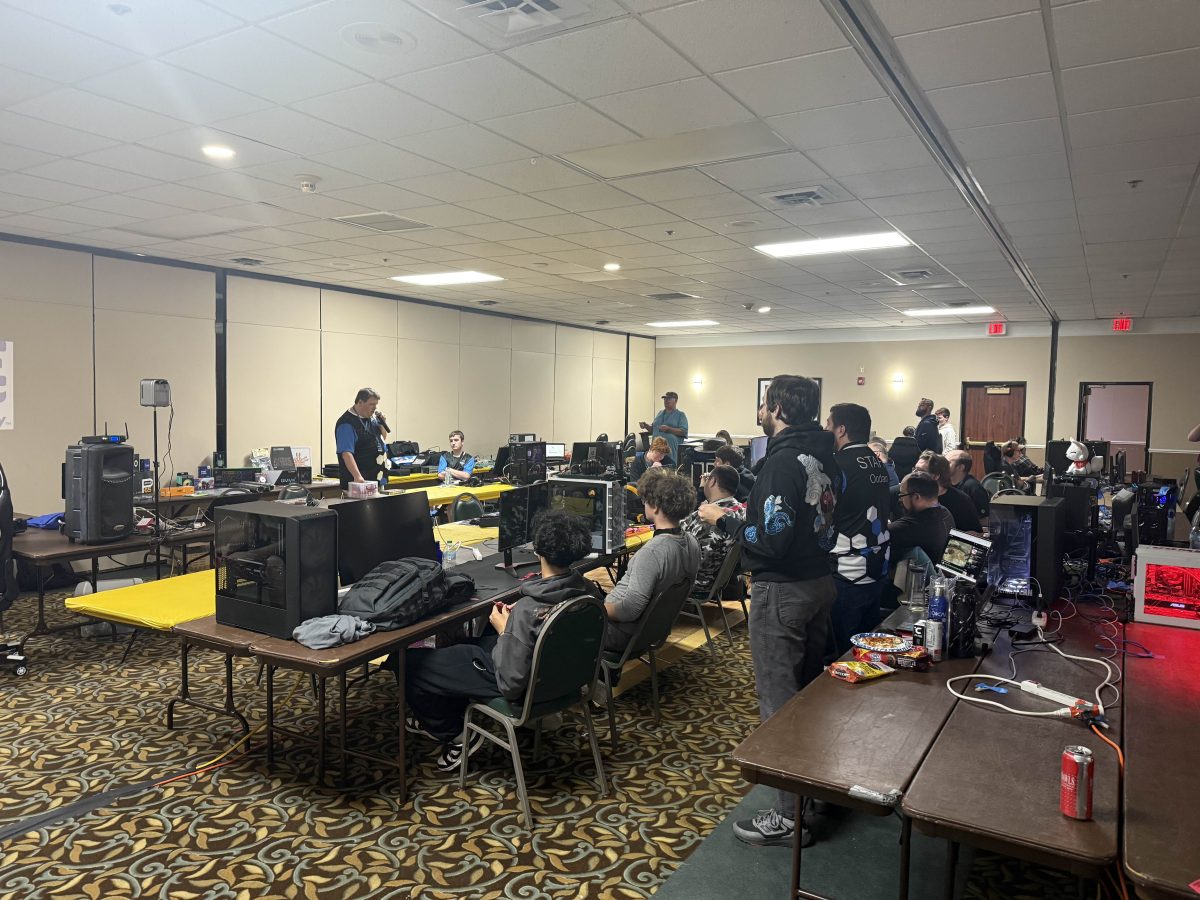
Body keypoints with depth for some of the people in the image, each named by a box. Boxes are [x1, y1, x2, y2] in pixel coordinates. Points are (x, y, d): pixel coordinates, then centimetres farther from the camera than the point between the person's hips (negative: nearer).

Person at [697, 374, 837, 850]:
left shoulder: (783, 460, -21)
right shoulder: (822, 455, 7)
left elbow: (772, 540, -25)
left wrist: (723, 520, -12)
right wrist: (748, 513, 15)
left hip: (782, 591, -10)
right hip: (819, 582, 10)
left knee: (778, 701, -1)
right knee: (809, 690, 21)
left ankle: (791, 816, 8)